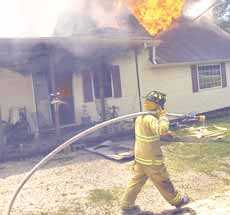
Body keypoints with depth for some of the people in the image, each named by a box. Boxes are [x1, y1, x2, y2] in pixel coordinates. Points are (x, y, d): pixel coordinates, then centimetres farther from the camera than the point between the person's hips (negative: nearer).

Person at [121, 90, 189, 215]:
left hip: (140, 157, 8)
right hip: (151, 160, -8)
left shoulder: (140, 117, 7)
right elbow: (162, 129, -37)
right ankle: (176, 200, 30)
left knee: (136, 181, 12)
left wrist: (165, 134, 11)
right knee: (163, 182, 11)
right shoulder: (150, 119, -23)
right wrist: (163, 115, -25)